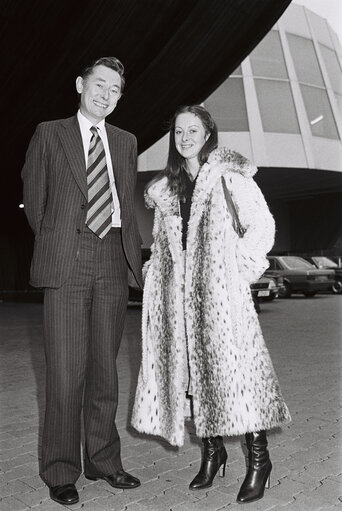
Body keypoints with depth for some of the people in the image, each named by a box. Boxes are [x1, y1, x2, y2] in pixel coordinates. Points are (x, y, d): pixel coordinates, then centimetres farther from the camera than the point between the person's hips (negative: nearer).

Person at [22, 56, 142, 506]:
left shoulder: (126, 142, 18)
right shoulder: (49, 134, 9)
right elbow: (33, 199, 10)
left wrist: (132, 255, 9)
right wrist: (55, 244, 7)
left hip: (113, 258, 3)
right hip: (66, 260, -3)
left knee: (105, 365, 8)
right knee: (65, 367, -2)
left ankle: (103, 460, 22)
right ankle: (61, 472, 13)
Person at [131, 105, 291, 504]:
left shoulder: (228, 175, 2)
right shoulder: (165, 187, 17)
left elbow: (262, 225, -2)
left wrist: (241, 269, -6)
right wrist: (154, 276, 9)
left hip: (221, 287, -5)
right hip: (179, 292, 5)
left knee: (234, 363, -8)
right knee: (192, 368, 6)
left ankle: (258, 459, 7)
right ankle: (212, 453, 19)